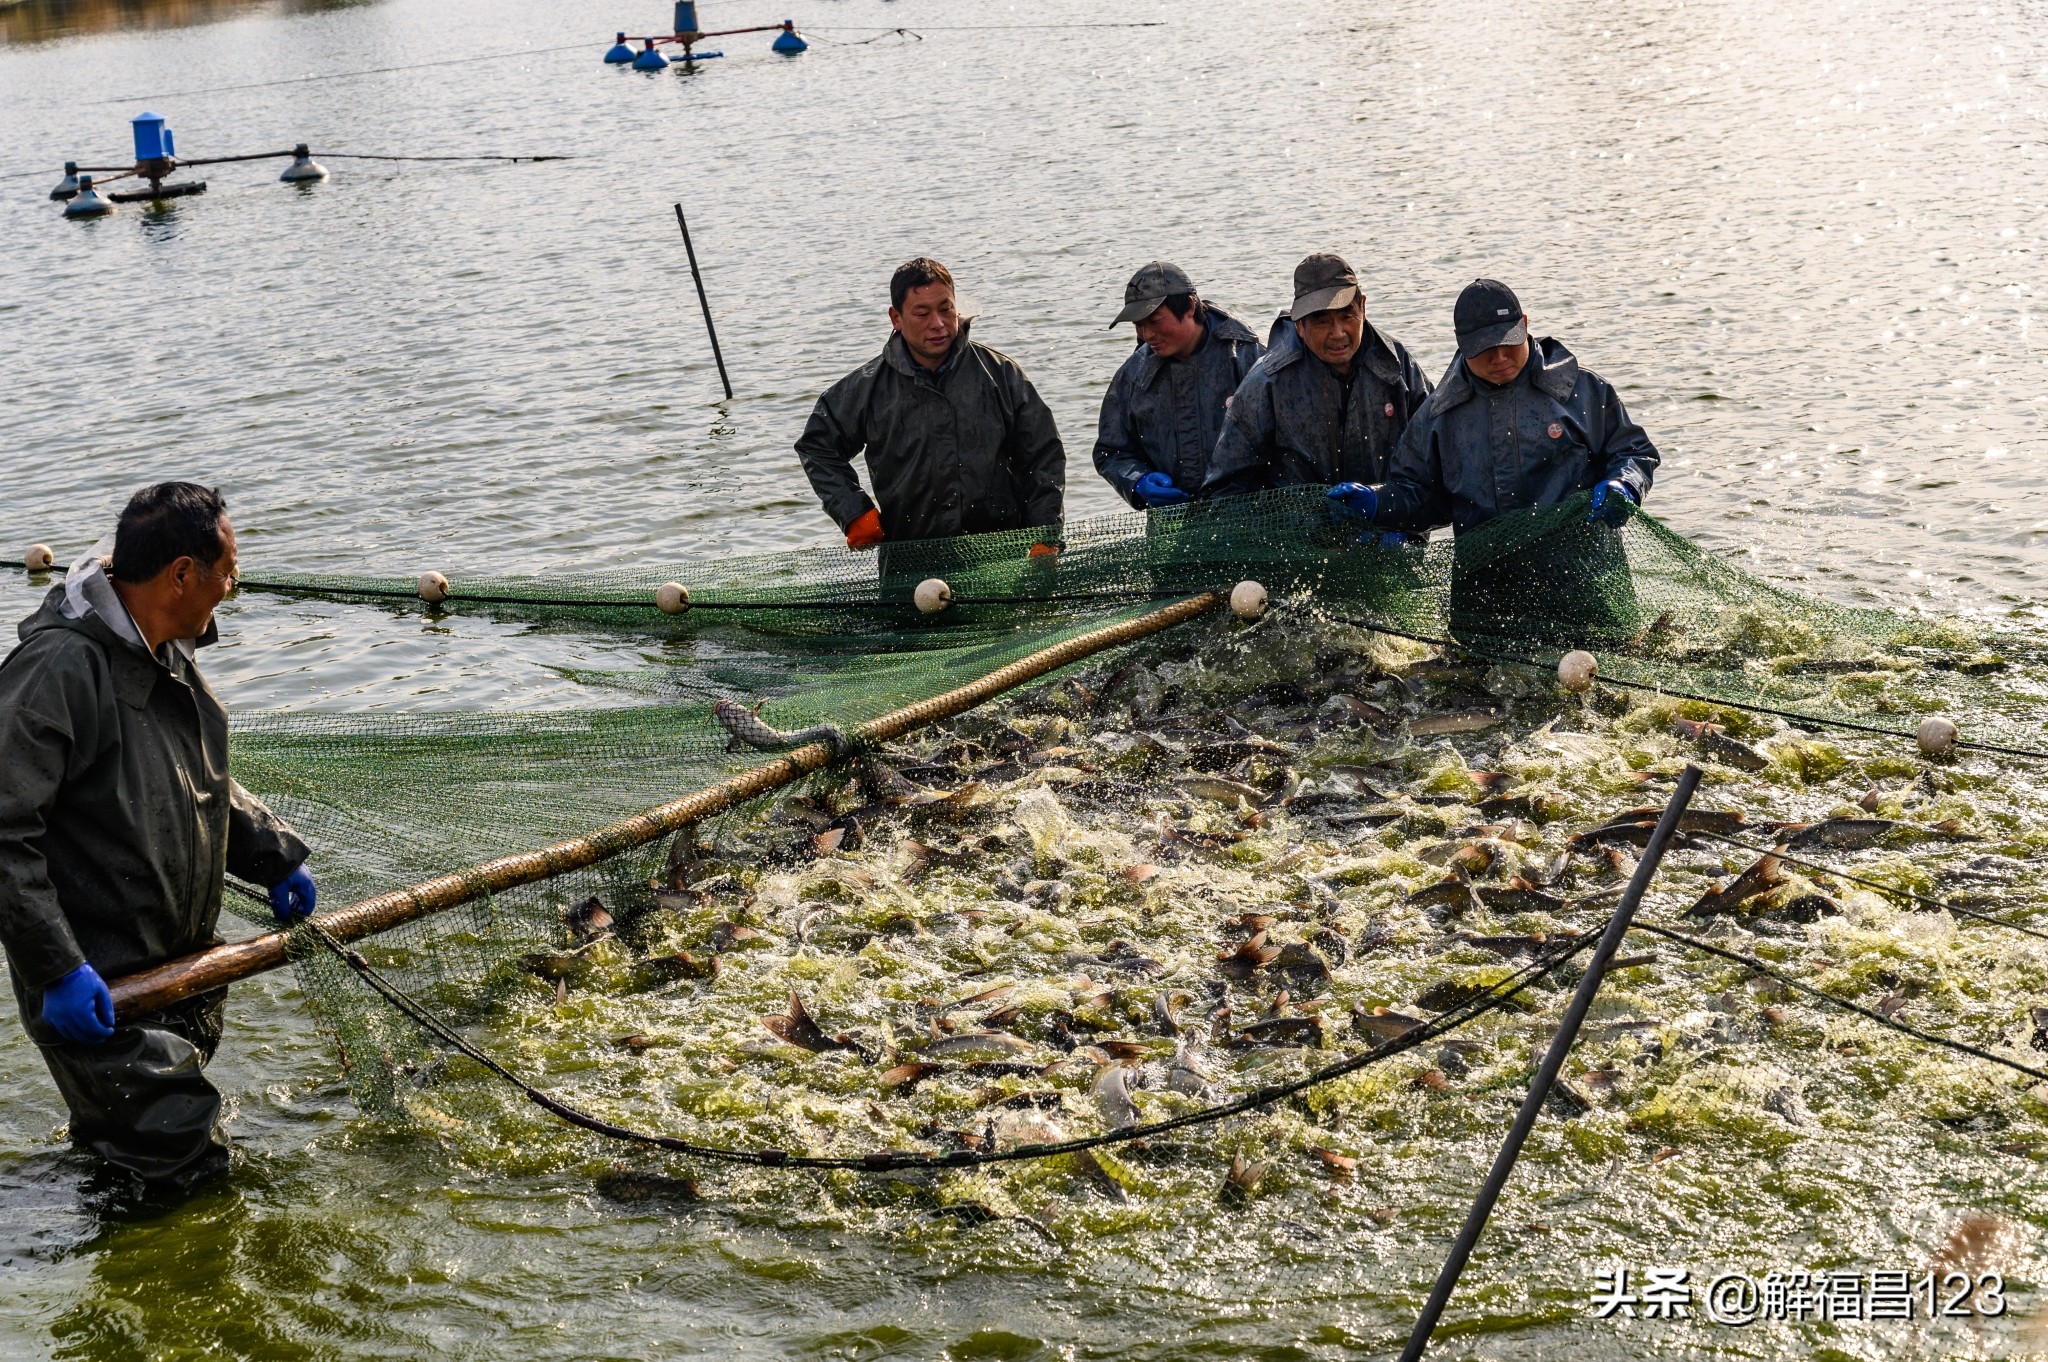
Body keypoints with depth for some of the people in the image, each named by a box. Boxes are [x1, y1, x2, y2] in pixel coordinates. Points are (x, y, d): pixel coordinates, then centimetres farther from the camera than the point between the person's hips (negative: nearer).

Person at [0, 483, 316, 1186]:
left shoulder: (168, 654, 8)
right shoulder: (60, 667, -25)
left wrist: (273, 857, 16)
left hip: (182, 967, 10)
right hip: (100, 994, -10)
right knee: (184, 1163, -8)